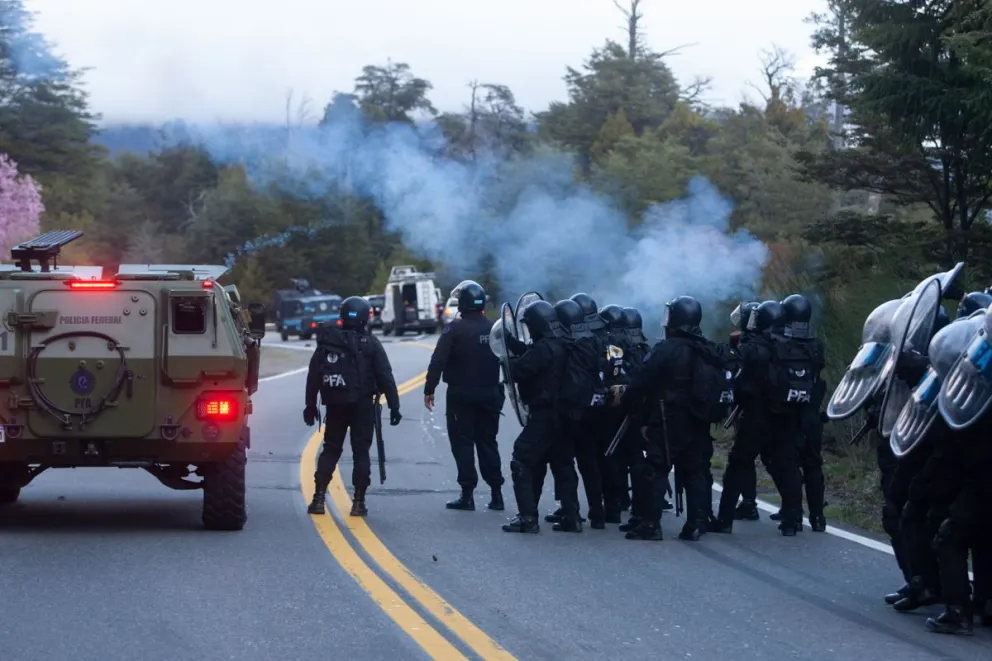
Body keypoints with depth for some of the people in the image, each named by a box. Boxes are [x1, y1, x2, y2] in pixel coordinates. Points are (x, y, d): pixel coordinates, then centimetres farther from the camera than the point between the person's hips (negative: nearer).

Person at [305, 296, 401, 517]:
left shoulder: (327, 342, 3)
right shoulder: (370, 343, -5)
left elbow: (313, 376, 5)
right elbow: (385, 377, -7)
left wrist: (310, 404, 12)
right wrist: (394, 406, -4)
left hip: (335, 405, 3)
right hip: (362, 405, -3)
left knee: (330, 449, 12)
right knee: (361, 451, 3)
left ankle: (319, 497, 2)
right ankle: (358, 501, 0)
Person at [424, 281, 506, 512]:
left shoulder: (455, 329, -11)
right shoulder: (494, 329, 6)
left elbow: (438, 361, -17)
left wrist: (429, 389, -11)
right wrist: (500, 389, 19)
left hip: (461, 395, -5)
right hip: (490, 394, 5)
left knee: (463, 443, 0)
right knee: (488, 442, 13)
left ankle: (467, 494, -4)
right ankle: (496, 493, 11)